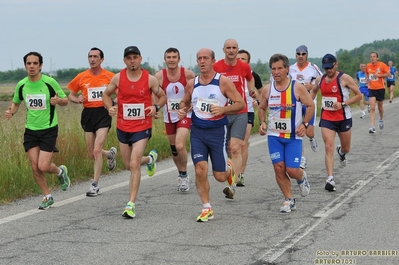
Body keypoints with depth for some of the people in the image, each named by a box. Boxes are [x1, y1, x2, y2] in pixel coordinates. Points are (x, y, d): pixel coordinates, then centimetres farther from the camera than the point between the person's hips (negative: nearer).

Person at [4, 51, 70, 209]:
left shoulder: (49, 82, -12)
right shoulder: (21, 85, -1)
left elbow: (65, 100, -2)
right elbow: (16, 103, 15)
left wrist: (58, 100, -25)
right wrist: (11, 112, -7)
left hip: (49, 129, -4)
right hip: (30, 130, 4)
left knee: (43, 166, -12)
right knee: (35, 167, 0)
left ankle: (60, 171, 23)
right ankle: (47, 197, 19)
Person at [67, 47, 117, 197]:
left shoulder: (110, 77, -2)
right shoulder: (81, 77, 3)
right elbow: (71, 95, 13)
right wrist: (77, 99, -10)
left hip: (103, 114, -3)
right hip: (88, 114, 3)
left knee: (97, 150, -15)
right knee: (92, 155, 9)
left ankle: (95, 185, -5)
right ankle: (110, 154, 44)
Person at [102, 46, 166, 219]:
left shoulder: (150, 79, -6)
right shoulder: (118, 78, -2)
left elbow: (162, 96, 6)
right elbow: (106, 94, 12)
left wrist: (156, 107, -15)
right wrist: (109, 107, -9)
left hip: (142, 127, -4)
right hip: (123, 127, 4)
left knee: (134, 164, -14)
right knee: (128, 165, 15)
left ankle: (131, 204, -9)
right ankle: (150, 159, 49)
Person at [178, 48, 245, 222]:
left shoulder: (223, 81, -7)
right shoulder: (192, 84, 5)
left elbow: (241, 103, -6)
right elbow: (185, 102, 22)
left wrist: (223, 109, -22)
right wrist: (183, 110, -1)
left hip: (217, 131, -3)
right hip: (197, 131, 3)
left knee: (220, 176, 2)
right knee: (200, 171, -8)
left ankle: (230, 170, 40)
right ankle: (207, 208, 5)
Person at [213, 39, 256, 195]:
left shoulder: (244, 67, 1)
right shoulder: (216, 67, -2)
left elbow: (250, 79, 25)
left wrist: (252, 90, 10)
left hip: (240, 113, -1)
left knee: (235, 148, -13)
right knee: (227, 149, 10)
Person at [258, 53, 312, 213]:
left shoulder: (298, 88, -9)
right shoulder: (267, 89, 0)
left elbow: (311, 106, -2)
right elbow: (262, 108, 15)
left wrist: (304, 124, -14)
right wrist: (262, 122, -4)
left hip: (294, 136, -3)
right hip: (274, 135, 3)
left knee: (292, 170, -8)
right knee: (279, 168, -4)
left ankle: (302, 178, 30)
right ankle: (289, 200, 12)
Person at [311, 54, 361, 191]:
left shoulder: (344, 78, -12)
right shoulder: (320, 79, 2)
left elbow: (359, 95, -11)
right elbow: (314, 91, 25)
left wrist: (343, 104, -22)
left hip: (343, 118, -2)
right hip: (326, 119, 2)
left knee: (346, 148, 16)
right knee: (329, 148, -13)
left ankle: (341, 151, 55)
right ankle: (330, 179, -16)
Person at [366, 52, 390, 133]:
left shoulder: (382, 65, -9)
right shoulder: (368, 66, 2)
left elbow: (388, 74, -8)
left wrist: (379, 75, -19)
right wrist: (368, 80, 3)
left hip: (380, 88, -1)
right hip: (371, 89, 1)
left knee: (380, 107, 15)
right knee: (372, 108, -11)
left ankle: (381, 120, 45)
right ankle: (372, 127, -16)